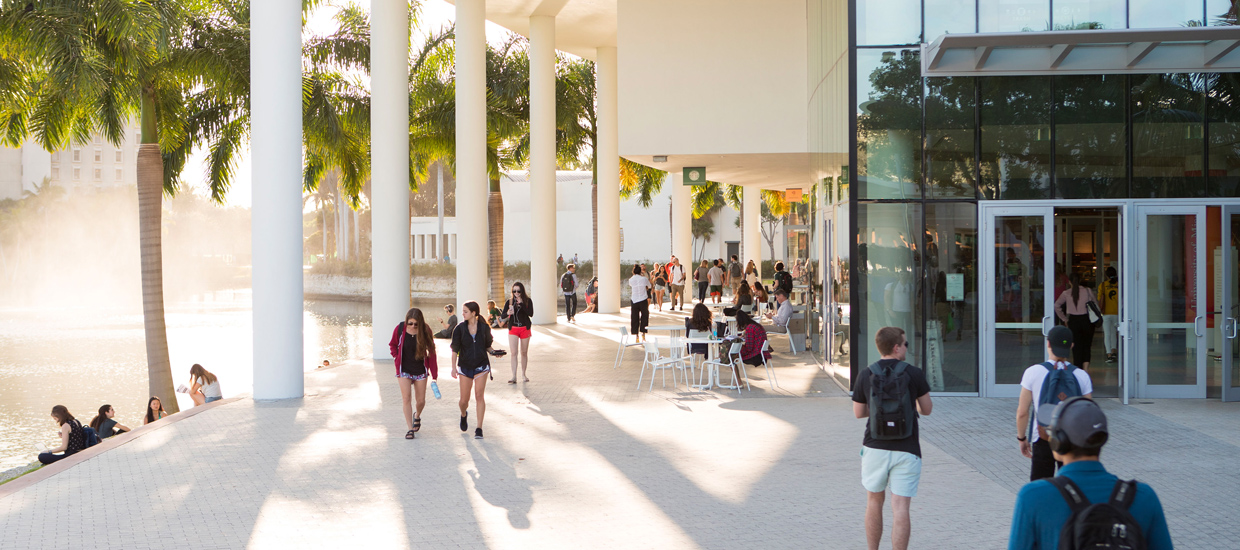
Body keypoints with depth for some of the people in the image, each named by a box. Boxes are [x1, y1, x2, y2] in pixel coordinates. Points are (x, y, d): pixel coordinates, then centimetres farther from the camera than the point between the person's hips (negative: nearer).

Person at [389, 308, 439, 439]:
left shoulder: (425, 330, -11)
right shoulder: (400, 329, -10)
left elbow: (431, 351, -4)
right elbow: (392, 344, 10)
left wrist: (434, 373, -5)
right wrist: (396, 358, -2)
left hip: (420, 370, 1)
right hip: (404, 370, 0)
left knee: (421, 400, 7)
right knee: (406, 398, -11)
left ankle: (417, 416, 41)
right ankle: (410, 429, -5)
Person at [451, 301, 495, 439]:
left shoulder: (484, 327, -1)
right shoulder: (460, 329, -2)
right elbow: (455, 350, -3)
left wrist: (493, 352, -11)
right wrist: (453, 368, -11)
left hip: (481, 365, -1)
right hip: (465, 366, 1)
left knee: (480, 395, -11)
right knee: (464, 400, 4)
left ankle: (479, 429, -7)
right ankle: (464, 415, 40)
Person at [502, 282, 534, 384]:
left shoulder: (527, 301, -1)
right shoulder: (509, 302, 2)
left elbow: (531, 313, -15)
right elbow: (503, 316, 0)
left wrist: (521, 303, -21)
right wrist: (508, 313, -22)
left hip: (525, 328, 0)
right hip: (513, 329, 0)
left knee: (524, 352, 8)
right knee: (514, 353, -9)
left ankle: (523, 374, 23)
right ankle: (514, 376, -11)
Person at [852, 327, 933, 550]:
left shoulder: (865, 375, -2)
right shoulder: (914, 374, -7)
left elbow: (858, 412, 7)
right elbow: (927, 409, 4)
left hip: (875, 448, 2)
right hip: (906, 450, -2)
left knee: (874, 502, 19)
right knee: (900, 509, -3)